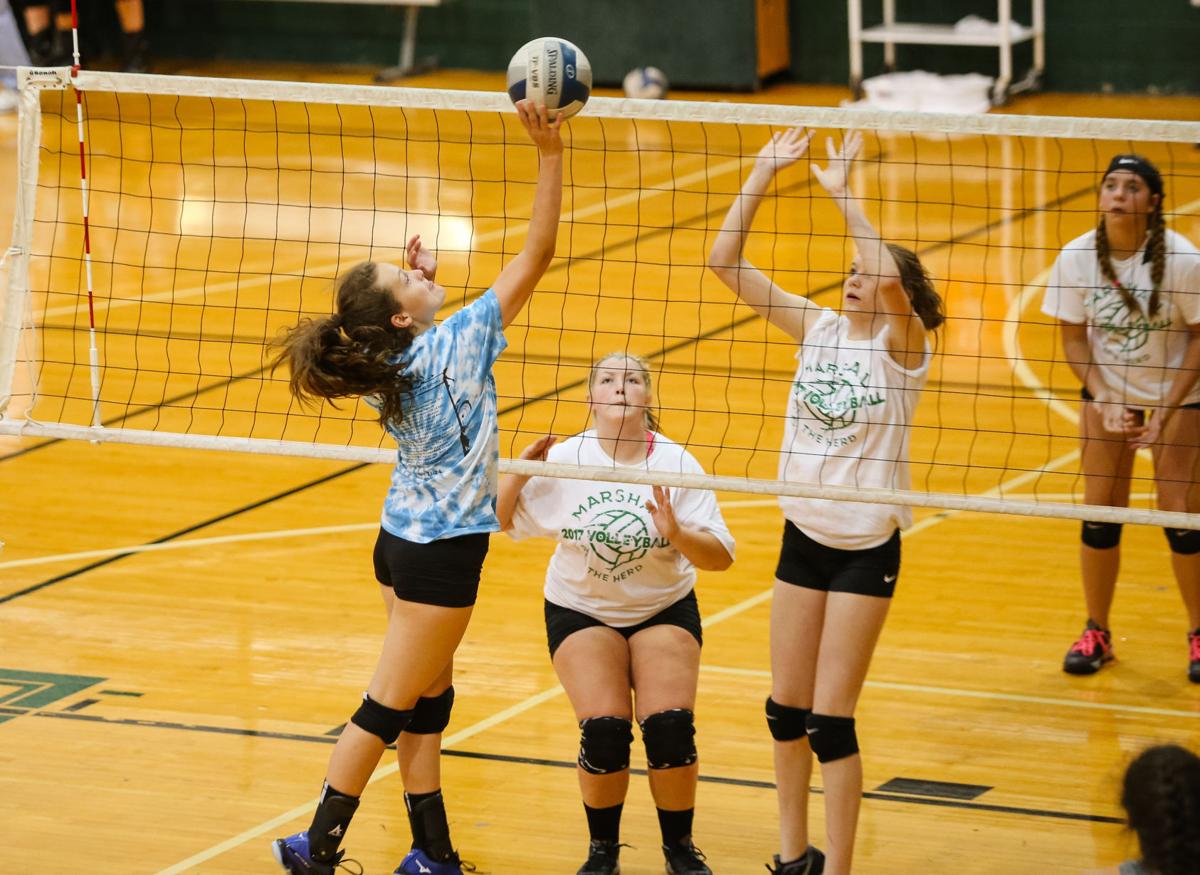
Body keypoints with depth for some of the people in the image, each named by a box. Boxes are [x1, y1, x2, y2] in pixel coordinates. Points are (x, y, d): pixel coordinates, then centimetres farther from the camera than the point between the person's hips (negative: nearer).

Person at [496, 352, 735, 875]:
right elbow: (500, 521, -3)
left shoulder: (676, 464, -11)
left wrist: (677, 535, -32)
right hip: (580, 611, 0)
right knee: (604, 730, -19)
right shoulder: (564, 460, -9)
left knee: (669, 726, -20)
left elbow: (721, 557, -13)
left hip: (664, 610, 0)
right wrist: (518, 471, -19)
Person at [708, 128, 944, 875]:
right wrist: (761, 177, -13)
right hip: (803, 535, 5)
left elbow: (891, 277, -35)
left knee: (830, 720, -5)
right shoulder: (819, 327, 2)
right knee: (787, 709, 12)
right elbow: (725, 262, -4)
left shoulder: (903, 347, -12)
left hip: (866, 547, -5)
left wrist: (843, 193, -32)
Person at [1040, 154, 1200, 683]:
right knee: (1100, 511, 0)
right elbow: (1074, 339, -3)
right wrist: (1105, 402, -15)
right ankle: (1096, 633, 16)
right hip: (1107, 388, 2)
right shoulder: (1076, 258, -15)